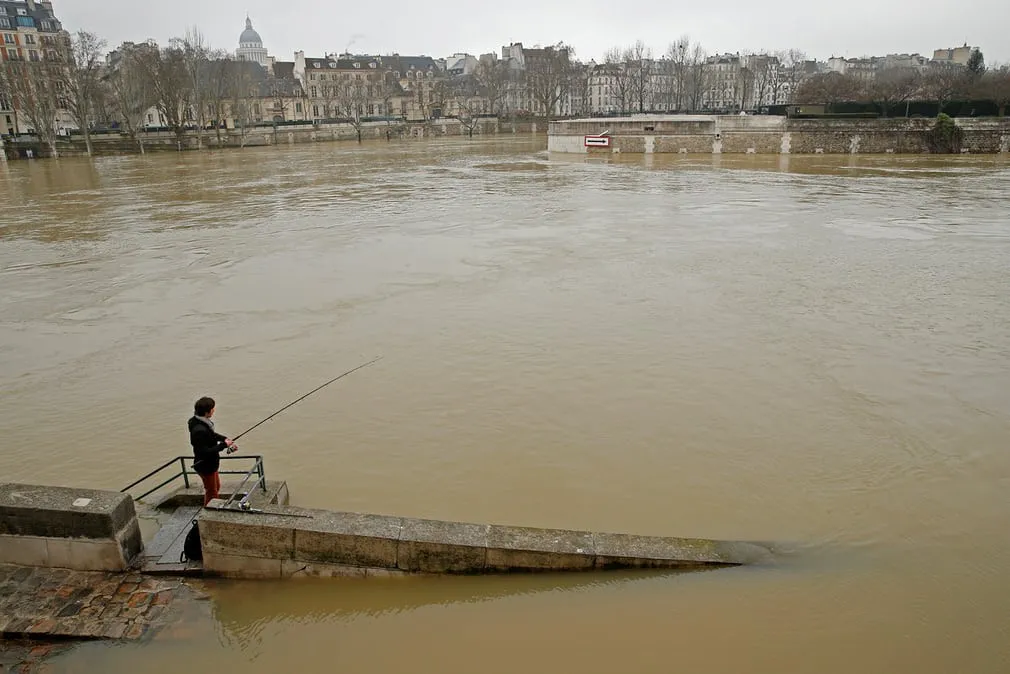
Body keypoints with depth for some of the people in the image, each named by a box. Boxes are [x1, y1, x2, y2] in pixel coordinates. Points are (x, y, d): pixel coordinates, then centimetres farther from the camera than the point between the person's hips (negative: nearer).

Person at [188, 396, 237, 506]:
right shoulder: (200, 430, -33)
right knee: (211, 492, 10)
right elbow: (205, 452, -32)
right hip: (206, 466, -10)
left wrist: (225, 439, -1)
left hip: (211, 464, 10)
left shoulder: (204, 422, -4)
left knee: (216, 487, 27)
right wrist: (223, 445, -26)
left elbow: (212, 434, 14)